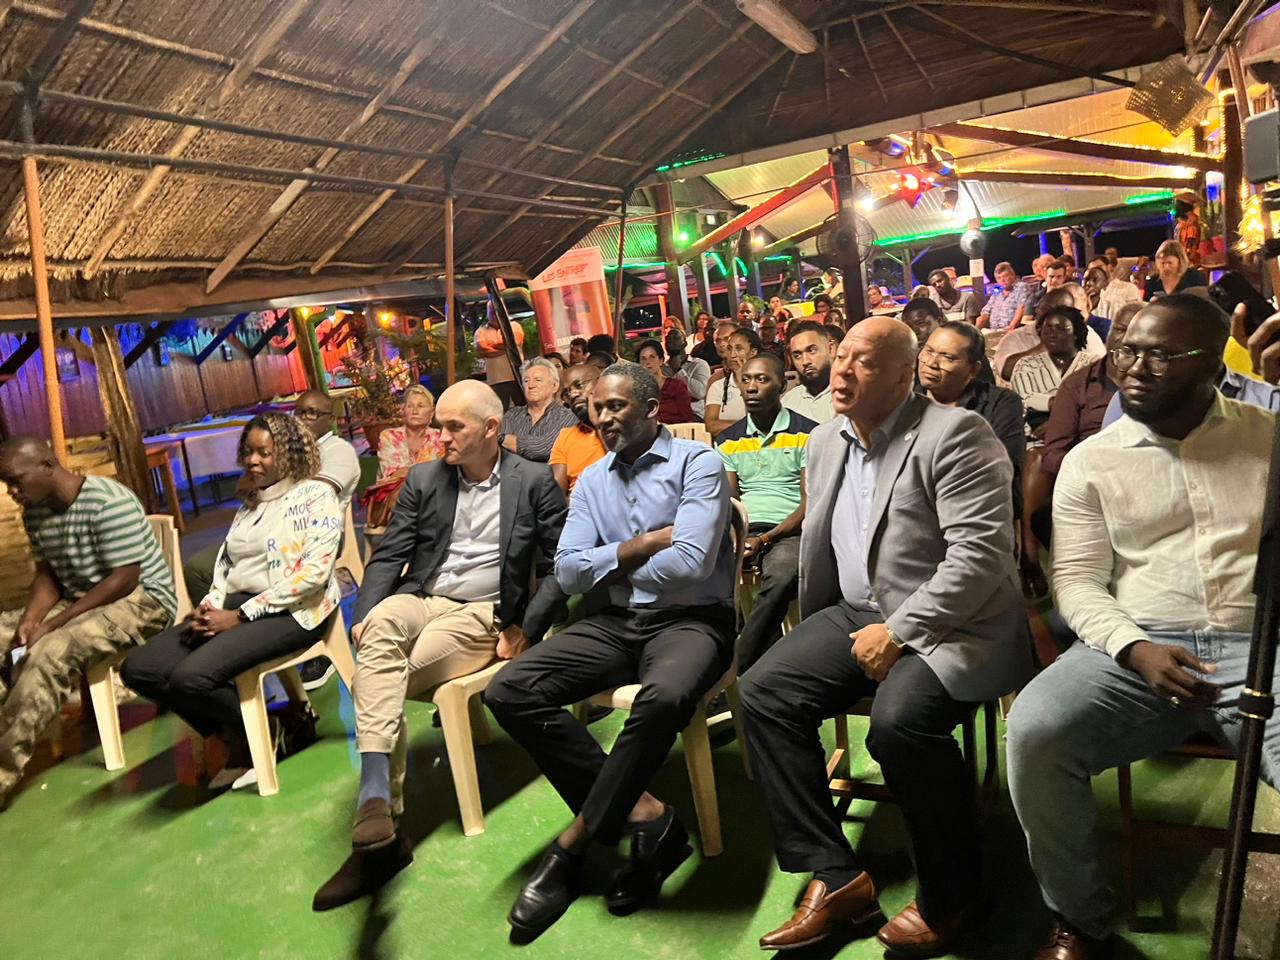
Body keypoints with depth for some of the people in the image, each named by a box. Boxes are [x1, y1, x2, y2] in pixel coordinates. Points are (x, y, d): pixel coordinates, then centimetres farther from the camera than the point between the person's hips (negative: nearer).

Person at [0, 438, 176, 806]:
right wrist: (31, 618, -12)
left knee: (51, 652, -30)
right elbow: (46, 572, 9)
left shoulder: (110, 502, -23)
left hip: (140, 600, -9)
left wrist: (54, 623, -23)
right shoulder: (35, 512, 3)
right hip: (79, 602, 9)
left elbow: (124, 580, -24)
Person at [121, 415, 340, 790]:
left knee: (191, 676, -28)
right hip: (235, 609, 8)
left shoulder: (315, 495, -4)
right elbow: (225, 565, 18)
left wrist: (241, 615, -16)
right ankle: (236, 735, 6)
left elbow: (314, 572, -15)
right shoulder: (249, 503, 19)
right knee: (137, 669, -7)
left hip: (290, 612, -8)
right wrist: (208, 606, -5)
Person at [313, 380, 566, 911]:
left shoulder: (534, 481, 1)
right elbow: (389, 554, 10)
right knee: (380, 626, -33)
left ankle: (377, 810, -18)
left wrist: (526, 629, -9)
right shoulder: (423, 479, 12)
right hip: (421, 599, 4)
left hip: (484, 615, -3)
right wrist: (363, 614, -6)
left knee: (380, 673, -27)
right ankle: (376, 799, -39)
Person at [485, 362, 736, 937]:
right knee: (508, 692, -15)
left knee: (664, 696, -39)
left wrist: (610, 563, -2)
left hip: (689, 620, -5)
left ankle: (574, 843, -17)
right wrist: (641, 545, -6)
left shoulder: (696, 463, -3)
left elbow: (689, 563, -17)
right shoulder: (592, 480, 14)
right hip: (613, 624, 6)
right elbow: (568, 573, 4)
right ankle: (642, 812, -12)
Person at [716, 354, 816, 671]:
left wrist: (764, 540, -15)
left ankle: (737, 666, -24)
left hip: (789, 531, -3)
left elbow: (810, 502, -3)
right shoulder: (729, 440, 18)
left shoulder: (806, 434, 3)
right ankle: (766, 657, -16)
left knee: (781, 576, -38)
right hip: (744, 532, 4)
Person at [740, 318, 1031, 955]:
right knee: (762, 691, -10)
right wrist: (815, 628, 16)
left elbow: (980, 555, -21)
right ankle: (834, 876, -2)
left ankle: (950, 897, -3)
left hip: (947, 624, -7)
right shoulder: (825, 442, 11)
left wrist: (898, 633, -21)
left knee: (900, 719, -32)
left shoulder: (954, 434, -13)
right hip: (855, 615, 8)